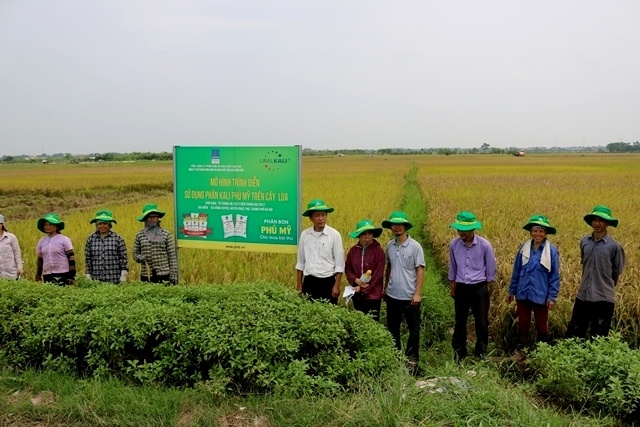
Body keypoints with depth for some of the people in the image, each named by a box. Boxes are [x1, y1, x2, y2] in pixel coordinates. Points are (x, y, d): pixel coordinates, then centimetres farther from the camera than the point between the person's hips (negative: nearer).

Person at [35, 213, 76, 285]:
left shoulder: (64, 239, -1)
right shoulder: (42, 241, 13)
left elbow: (71, 258, -4)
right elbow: (39, 260, 20)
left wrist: (72, 276, -9)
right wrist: (38, 276, 16)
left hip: (63, 275, -4)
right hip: (47, 276, 4)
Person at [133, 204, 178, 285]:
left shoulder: (166, 234, 2)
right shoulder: (139, 235, 7)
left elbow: (172, 256, 1)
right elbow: (135, 254, 15)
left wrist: (173, 275, -4)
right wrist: (139, 257, -8)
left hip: (164, 275, -2)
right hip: (146, 275, 2)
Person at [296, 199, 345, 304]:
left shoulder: (334, 235, -5)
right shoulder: (304, 234, 3)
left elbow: (339, 263, -3)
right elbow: (300, 262, 10)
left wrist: (336, 285, -7)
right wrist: (299, 285, 10)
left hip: (328, 282, -2)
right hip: (309, 282, 3)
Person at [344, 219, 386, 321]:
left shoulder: (379, 251, -10)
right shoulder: (353, 250, 1)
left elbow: (378, 274, -12)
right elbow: (347, 268, 7)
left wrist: (362, 288, -12)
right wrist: (356, 280, -12)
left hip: (373, 295, -4)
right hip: (357, 294, 4)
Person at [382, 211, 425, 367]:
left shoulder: (415, 246, -10)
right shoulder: (389, 246, 3)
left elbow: (420, 270, -10)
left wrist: (417, 294, -14)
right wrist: (385, 288, 12)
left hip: (409, 297, -4)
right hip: (392, 296, 4)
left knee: (414, 329, 9)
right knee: (392, 328, 15)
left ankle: (412, 358, 25)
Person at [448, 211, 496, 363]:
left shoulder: (484, 245, -14)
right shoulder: (454, 244, -7)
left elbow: (490, 268, 0)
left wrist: (486, 286, 5)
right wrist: (452, 286, 13)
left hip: (479, 289, -2)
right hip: (461, 288, 2)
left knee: (482, 322, 9)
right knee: (460, 322, 11)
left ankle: (481, 352, 29)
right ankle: (459, 352, 26)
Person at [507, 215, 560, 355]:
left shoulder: (552, 250, -10)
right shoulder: (524, 248, -2)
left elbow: (555, 276, -6)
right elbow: (516, 271, 6)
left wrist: (552, 297, -8)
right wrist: (511, 291, 8)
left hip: (541, 296, -2)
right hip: (523, 294, 2)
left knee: (541, 325, 14)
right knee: (523, 323, 14)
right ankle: (520, 349, 28)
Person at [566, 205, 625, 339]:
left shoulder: (615, 246, -9)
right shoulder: (584, 242, 3)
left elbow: (617, 271, 3)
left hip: (604, 299, -4)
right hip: (583, 296, 4)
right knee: (573, 334, 9)